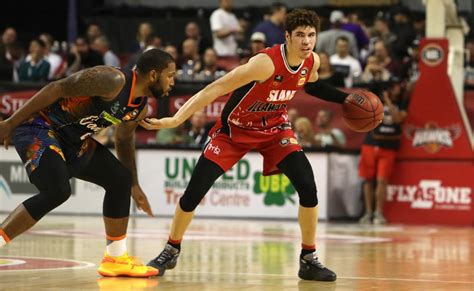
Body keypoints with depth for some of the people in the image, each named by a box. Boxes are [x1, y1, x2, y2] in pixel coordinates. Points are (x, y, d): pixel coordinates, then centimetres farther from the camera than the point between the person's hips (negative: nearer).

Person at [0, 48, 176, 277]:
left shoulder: (139, 108, 5)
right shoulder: (112, 80, -24)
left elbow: (124, 140, 24)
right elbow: (57, 89, -24)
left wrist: (134, 186, 29)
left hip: (72, 139, 10)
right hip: (38, 128, -10)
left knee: (120, 179, 10)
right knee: (57, 191, -29)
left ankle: (116, 259, 20)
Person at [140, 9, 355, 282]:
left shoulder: (312, 61, -13)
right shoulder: (266, 63, -34)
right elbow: (215, 89, -35)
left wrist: (345, 99, 6)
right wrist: (175, 120, -40)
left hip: (274, 127, 4)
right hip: (234, 128, -4)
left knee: (308, 186, -15)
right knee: (194, 190, -8)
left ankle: (309, 259, 0)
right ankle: (171, 252, 16)